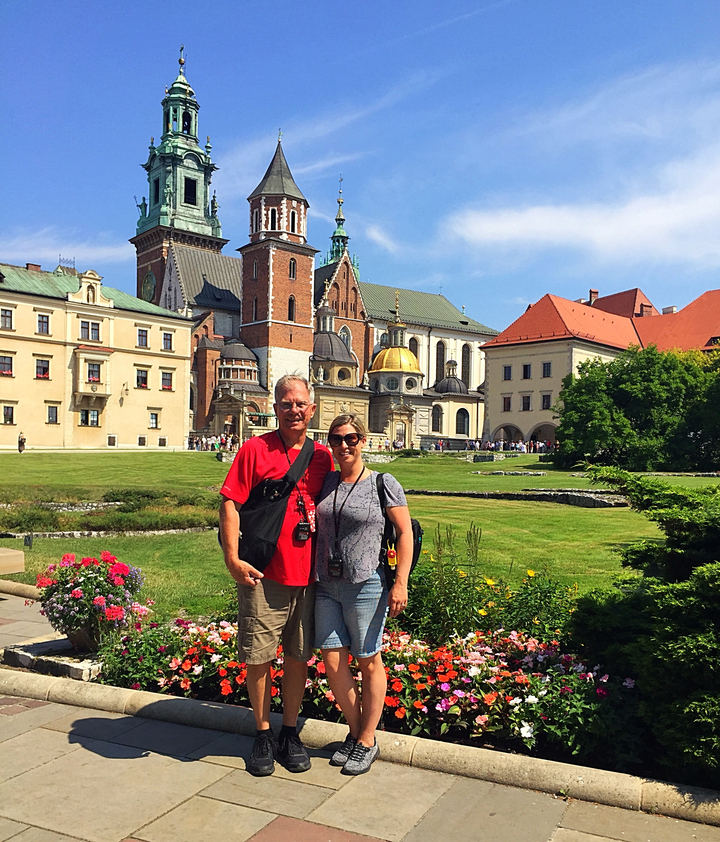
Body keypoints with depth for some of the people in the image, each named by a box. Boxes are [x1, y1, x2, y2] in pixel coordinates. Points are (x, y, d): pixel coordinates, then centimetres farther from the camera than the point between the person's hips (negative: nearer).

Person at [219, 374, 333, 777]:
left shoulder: (322, 456, 9)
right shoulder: (255, 450, -3)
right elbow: (230, 504, -6)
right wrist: (233, 558, -13)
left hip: (308, 575, 3)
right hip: (262, 576, -3)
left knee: (299, 656, 12)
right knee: (259, 656, 5)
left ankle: (291, 734, 28)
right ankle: (263, 735, 24)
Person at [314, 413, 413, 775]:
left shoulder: (383, 484, -5)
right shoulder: (325, 482, 8)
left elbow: (405, 533, -4)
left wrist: (400, 583, -10)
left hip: (366, 586, -4)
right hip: (326, 586, 5)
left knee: (368, 662, 6)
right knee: (332, 662, 6)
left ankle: (367, 741, 23)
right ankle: (354, 731, 27)